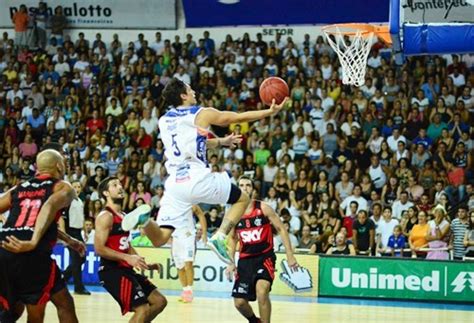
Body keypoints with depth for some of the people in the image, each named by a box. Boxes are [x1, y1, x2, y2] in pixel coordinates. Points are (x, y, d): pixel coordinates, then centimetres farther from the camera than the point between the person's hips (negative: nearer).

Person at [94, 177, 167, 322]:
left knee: (159, 301, 11)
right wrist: (127, 258, -26)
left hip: (126, 270, 10)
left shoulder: (123, 216, 17)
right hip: (112, 271, -10)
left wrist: (144, 264, 16)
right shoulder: (106, 216, -12)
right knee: (143, 309, -16)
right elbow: (99, 248, -20)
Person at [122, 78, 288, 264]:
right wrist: (270, 112, 25)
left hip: (174, 184, 4)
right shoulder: (202, 114, 2)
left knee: (160, 238, 5)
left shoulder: (163, 121, 18)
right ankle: (219, 238, -1)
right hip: (197, 179, -4)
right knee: (242, 199, 19)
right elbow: (240, 117, 13)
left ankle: (144, 219, -28)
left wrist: (221, 142, 44)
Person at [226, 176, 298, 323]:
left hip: (265, 257, -4)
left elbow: (281, 229, -4)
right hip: (245, 259, 4)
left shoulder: (263, 208, -7)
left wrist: (290, 256, -10)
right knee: (239, 302, 2)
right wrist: (231, 262, 7)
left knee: (261, 291, -29)